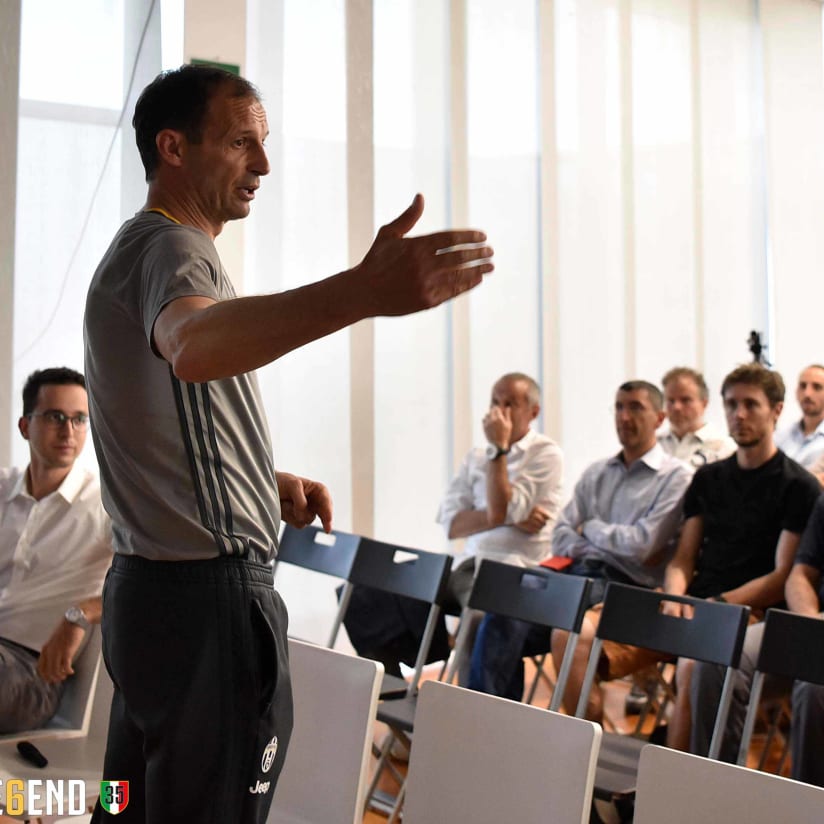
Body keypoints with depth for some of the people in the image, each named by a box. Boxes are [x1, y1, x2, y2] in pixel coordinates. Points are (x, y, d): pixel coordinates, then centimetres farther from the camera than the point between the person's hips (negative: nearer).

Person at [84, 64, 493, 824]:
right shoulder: (171, 249, -15)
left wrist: (272, 482, 13)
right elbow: (193, 346, -42)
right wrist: (362, 293, -56)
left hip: (148, 587, 10)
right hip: (208, 596, -10)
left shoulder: (138, 249, 18)